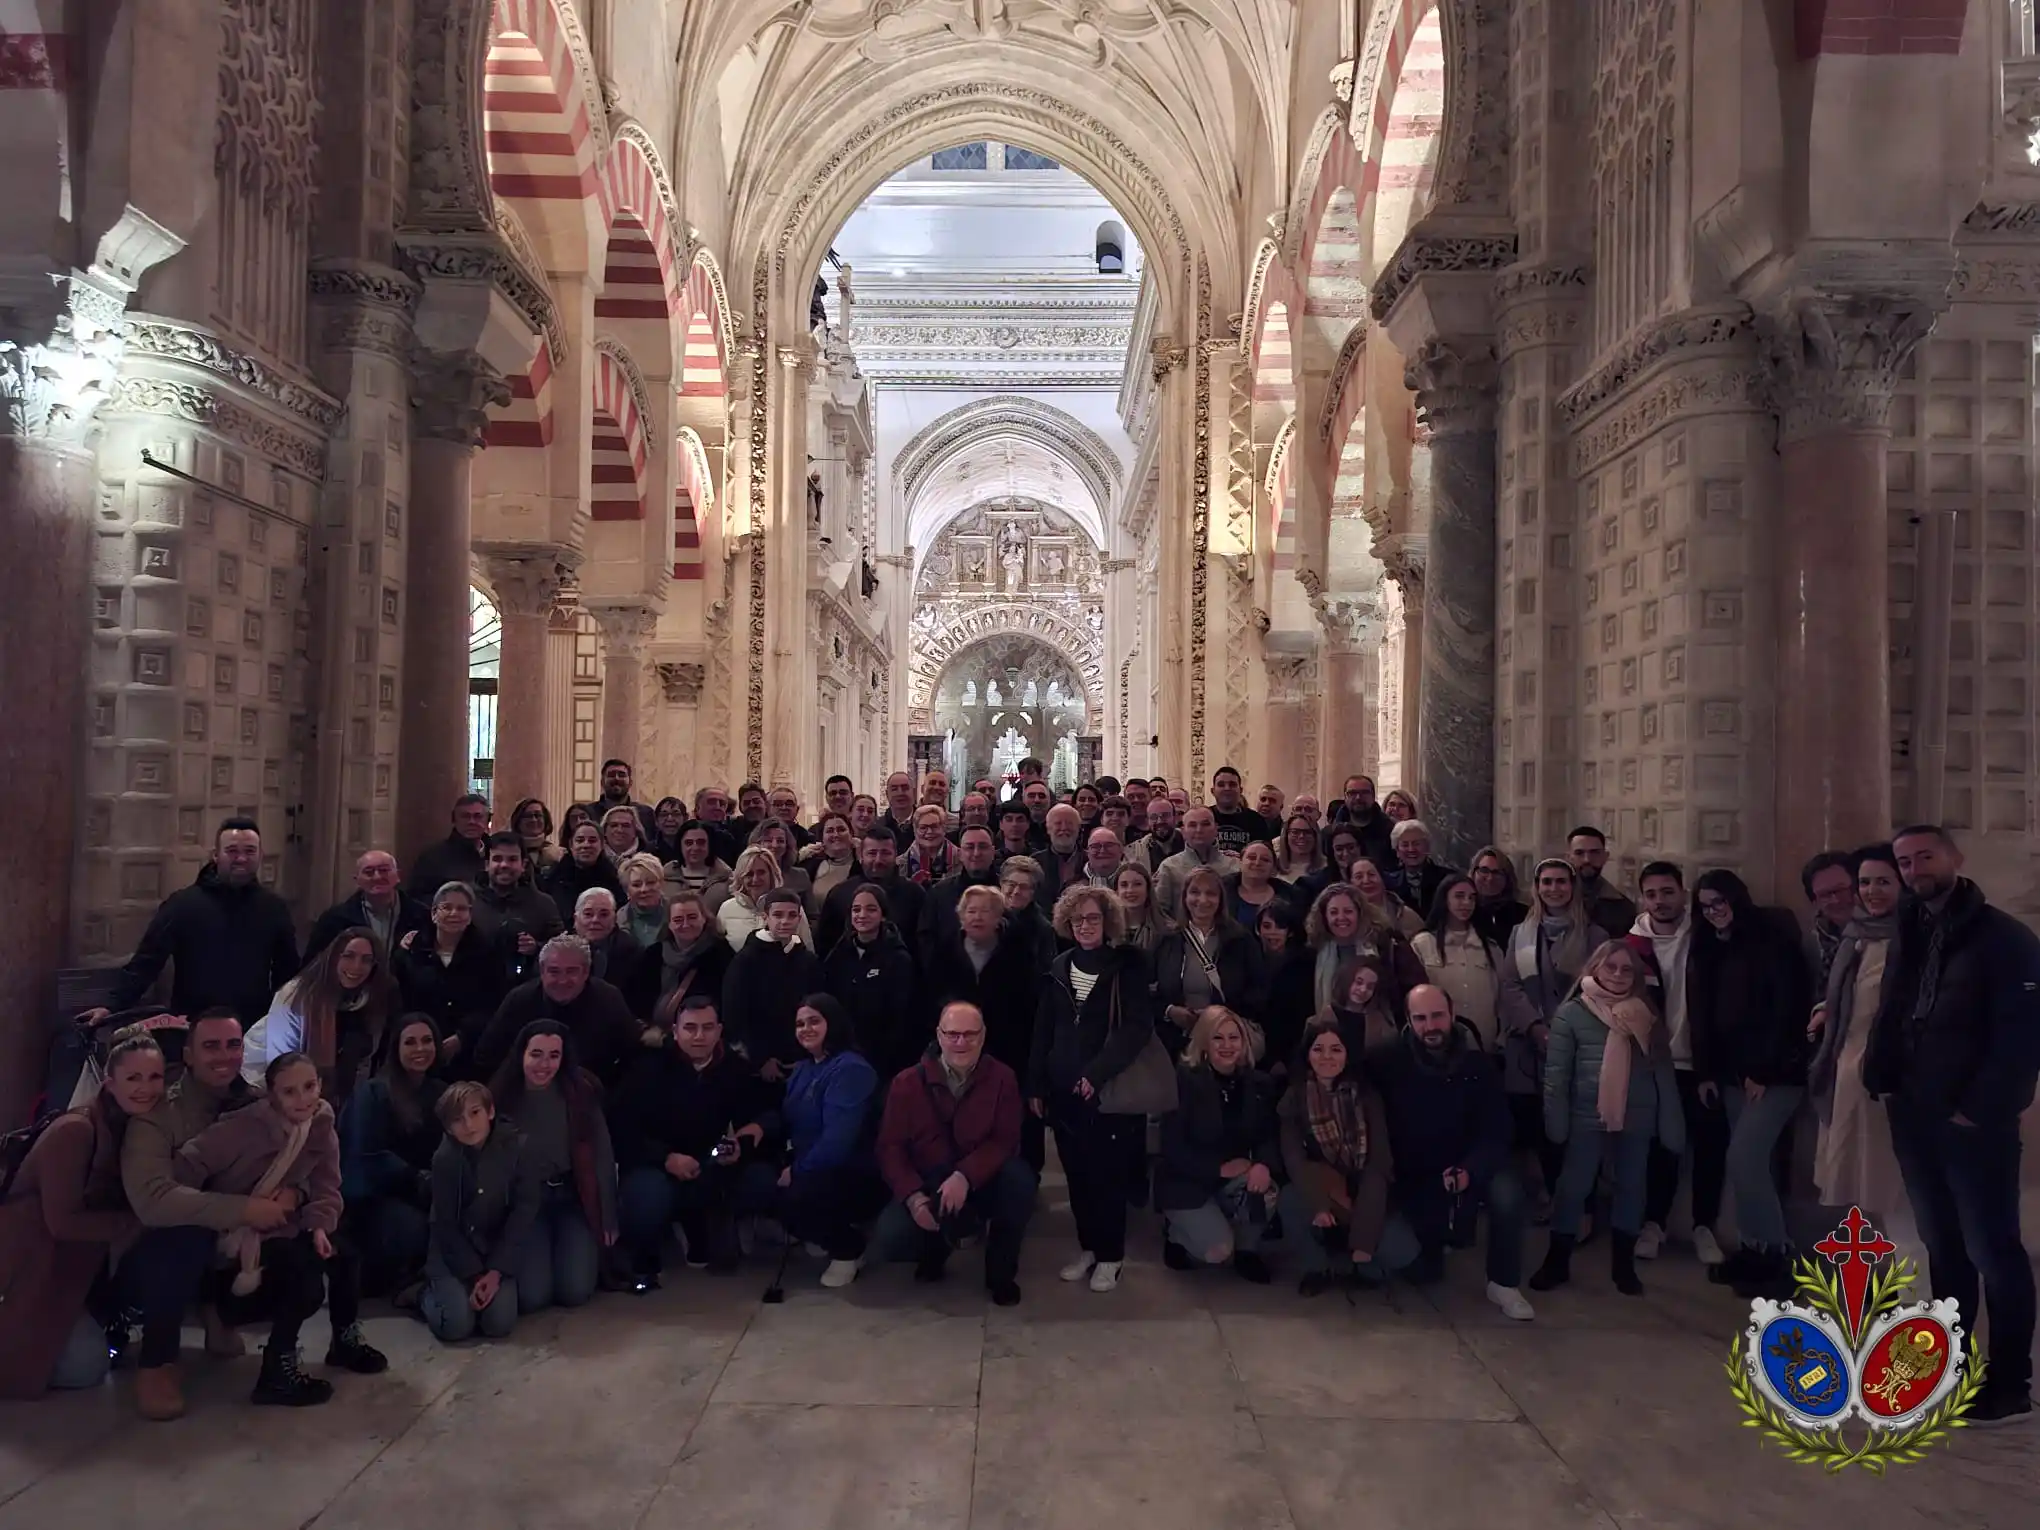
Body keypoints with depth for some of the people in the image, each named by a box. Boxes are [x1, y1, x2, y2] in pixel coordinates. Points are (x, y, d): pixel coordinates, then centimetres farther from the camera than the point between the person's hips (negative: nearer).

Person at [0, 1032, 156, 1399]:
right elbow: (62, 1221, -26)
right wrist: (139, 1221, -24)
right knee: (86, 1365, -10)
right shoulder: (75, 1131, -25)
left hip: (78, 1264, 8)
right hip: (31, 1265, -8)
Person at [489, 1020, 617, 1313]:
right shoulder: (501, 1096, -10)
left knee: (575, 1292, -14)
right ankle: (529, 1252, 18)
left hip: (571, 1198, 0)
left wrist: (608, 1220, 0)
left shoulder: (581, 1092, -10)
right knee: (531, 1296, -15)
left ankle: (589, 1247, 20)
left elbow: (601, 1157, -3)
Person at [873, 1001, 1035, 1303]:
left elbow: (1005, 1141, -15)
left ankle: (1001, 1271, -5)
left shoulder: (1002, 1078, -7)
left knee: (1019, 1178, -33)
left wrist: (964, 1177, -31)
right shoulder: (907, 1082, -5)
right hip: (927, 1185, 1)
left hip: (983, 1181, 0)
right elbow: (890, 1147, -6)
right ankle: (936, 1247, 15)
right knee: (890, 1240, -26)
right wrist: (913, 1195, -22)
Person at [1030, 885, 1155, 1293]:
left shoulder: (1127, 966, -4)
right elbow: (1043, 1031, 11)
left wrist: (1097, 1074, -19)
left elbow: (1137, 1028, -13)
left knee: (1108, 1174, 1)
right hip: (1064, 1090, 4)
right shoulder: (1059, 968, 8)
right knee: (1077, 1174, 10)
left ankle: (1110, 1255, 14)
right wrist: (1036, 1085, 7)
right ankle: (1087, 1247, 24)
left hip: (1110, 1089, -4)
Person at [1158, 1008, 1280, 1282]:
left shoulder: (1258, 1083, -1)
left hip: (1235, 1179, 4)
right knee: (1217, 1251, -22)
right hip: (1187, 1183, -4)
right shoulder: (1183, 1080, -16)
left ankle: (1247, 1251, 1)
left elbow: (1270, 1135, -3)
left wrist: (1264, 1164, -25)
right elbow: (1172, 1149, -17)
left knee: (1264, 1191, -29)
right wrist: (1220, 1167, -24)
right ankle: (1176, 1233, 12)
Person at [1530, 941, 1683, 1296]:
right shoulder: (1572, 1013, -4)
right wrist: (1556, 1120, -10)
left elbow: (1663, 1070, 4)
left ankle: (1623, 1264, 26)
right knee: (1573, 1187, 3)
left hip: (1637, 1118, 3)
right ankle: (1557, 1261, 16)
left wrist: (1672, 1122, 1)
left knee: (1631, 1188, 11)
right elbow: (1556, 1072, -5)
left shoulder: (1646, 1015, 5)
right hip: (1588, 1117, -3)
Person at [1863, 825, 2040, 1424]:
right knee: (1942, 1244, 16)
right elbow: (1890, 1016, 15)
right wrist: (1881, 1079, 0)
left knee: (1992, 1249, 0)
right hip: (1915, 1117, 7)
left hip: (1973, 1122, -7)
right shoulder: (1909, 936, 13)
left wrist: (1979, 1109, -17)